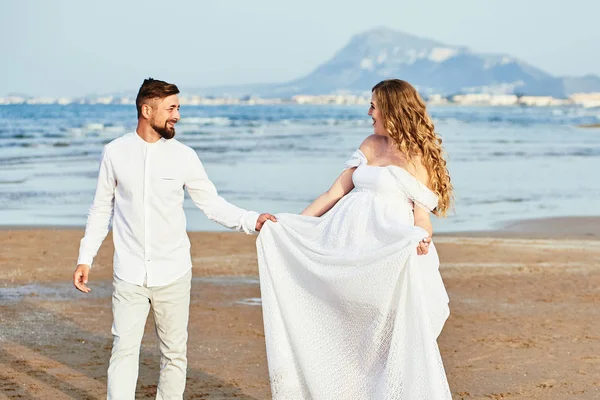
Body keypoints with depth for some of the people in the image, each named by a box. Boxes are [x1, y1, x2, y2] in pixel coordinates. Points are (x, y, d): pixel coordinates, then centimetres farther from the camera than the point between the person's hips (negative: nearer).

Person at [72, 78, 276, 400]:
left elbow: (211, 203, 0)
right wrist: (85, 258, 5)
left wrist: (250, 220, -15)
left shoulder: (184, 156, -2)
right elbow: (101, 209, 7)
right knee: (124, 349, -3)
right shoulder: (115, 152, -1)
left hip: (173, 274, 1)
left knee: (174, 352, 7)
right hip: (129, 275, -1)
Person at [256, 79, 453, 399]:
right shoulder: (371, 144, 16)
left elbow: (421, 213, -9)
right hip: (347, 243, 7)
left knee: (388, 334, -7)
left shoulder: (417, 155, -2)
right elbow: (336, 192, 17)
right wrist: (293, 225, 14)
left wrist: (422, 240, -31)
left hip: (390, 253, -7)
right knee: (344, 328, 5)